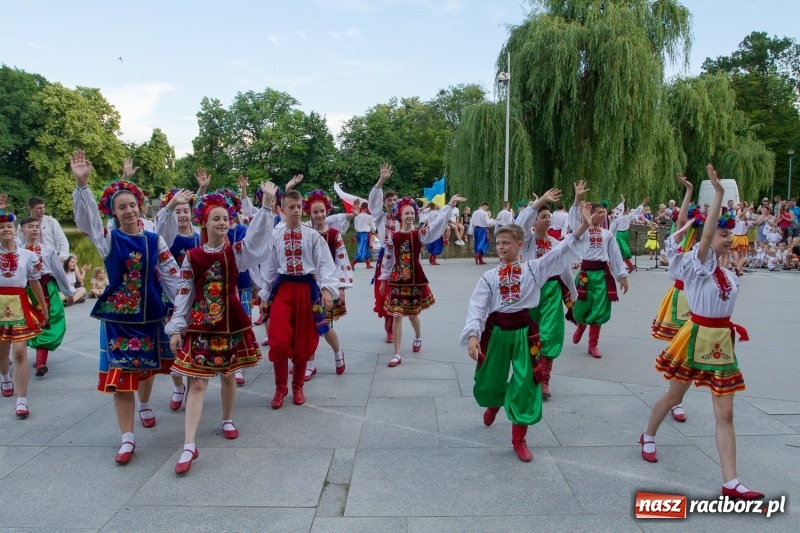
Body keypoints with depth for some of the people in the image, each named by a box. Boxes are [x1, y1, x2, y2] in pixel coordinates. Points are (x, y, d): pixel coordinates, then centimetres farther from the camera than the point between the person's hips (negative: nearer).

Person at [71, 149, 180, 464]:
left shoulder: (154, 241, 0)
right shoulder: (109, 239, -4)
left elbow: (172, 276, 0)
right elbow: (86, 219, -21)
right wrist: (81, 184, -36)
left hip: (150, 315, 2)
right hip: (118, 317, -2)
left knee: (148, 366, 20)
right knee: (120, 374, -3)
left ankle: (144, 405, 49)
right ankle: (127, 438, 3)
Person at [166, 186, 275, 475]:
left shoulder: (236, 252, 1)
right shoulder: (192, 256, -1)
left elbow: (258, 235, -16)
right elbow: (183, 293, 0)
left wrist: (267, 203, -26)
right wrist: (176, 327, -4)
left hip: (232, 322, 2)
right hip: (200, 324, -1)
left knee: (228, 375, 13)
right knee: (197, 382, -4)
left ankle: (227, 420, 37)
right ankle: (189, 445, -4)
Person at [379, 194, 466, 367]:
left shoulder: (420, 234, -4)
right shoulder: (393, 236, -2)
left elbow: (437, 223, -17)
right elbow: (387, 259, 5)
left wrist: (450, 205, -26)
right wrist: (383, 279, 8)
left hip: (415, 279, 0)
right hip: (396, 280, 0)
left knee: (412, 313, 15)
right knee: (397, 315, 0)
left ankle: (418, 337, 48)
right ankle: (397, 354, 7)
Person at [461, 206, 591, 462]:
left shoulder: (533, 268, 0)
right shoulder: (489, 276, 0)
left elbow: (560, 252, -8)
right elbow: (477, 307, -8)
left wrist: (583, 225, -19)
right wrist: (472, 336, -22)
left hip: (524, 332, -1)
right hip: (497, 332, 1)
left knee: (525, 384, 2)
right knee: (490, 380, 15)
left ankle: (519, 439, 20)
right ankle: (493, 405, 56)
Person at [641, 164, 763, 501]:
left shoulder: (730, 277, 10)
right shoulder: (696, 264, -9)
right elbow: (705, 234, -26)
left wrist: (732, 329, 4)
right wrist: (718, 194, -29)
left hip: (722, 342, 5)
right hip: (697, 337, -5)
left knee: (725, 413, 1)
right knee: (674, 397, 13)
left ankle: (730, 483, 4)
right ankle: (648, 438, 40)